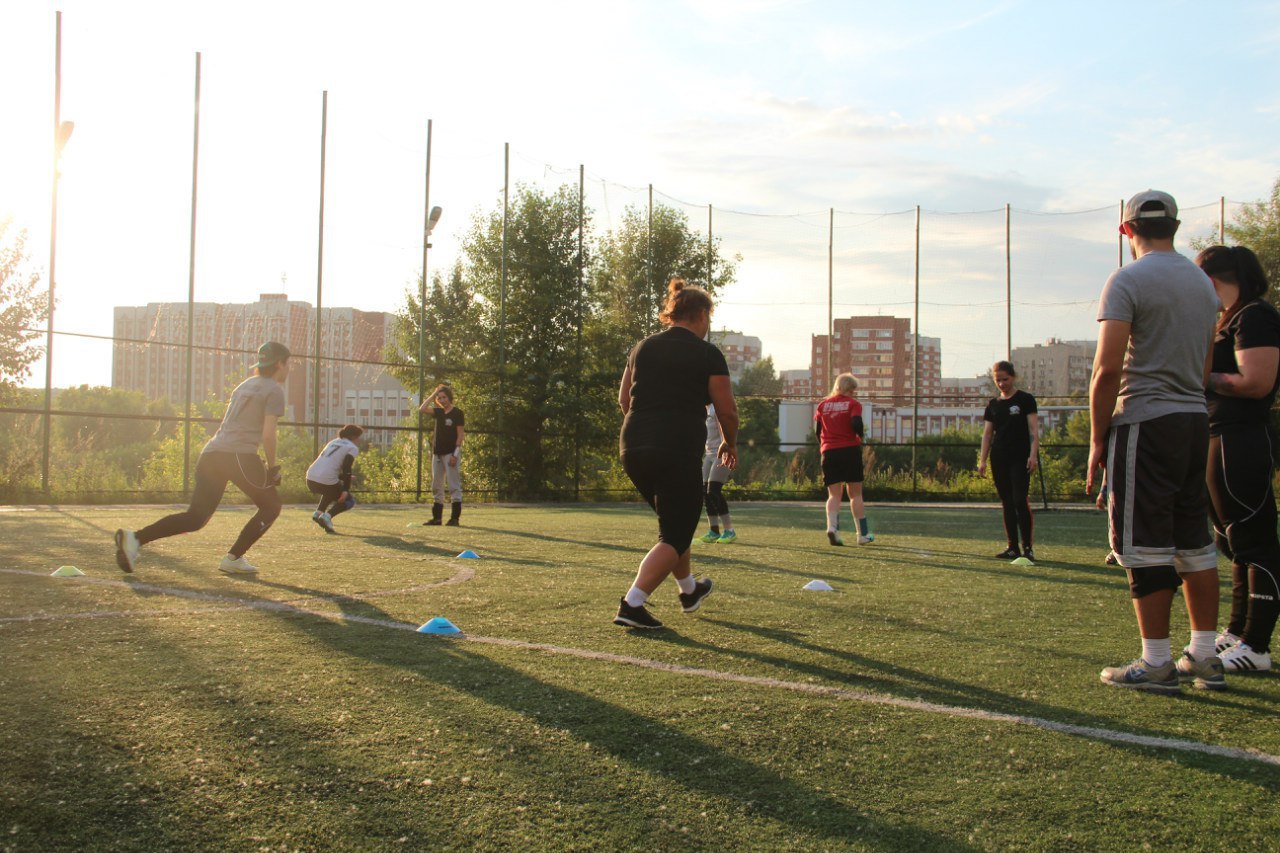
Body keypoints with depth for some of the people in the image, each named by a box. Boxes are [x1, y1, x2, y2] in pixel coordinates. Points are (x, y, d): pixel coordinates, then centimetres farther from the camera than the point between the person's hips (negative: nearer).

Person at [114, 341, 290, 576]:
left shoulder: (245, 385, 26)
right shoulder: (274, 389, 1)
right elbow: (268, 435, -9)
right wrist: (272, 468, 3)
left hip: (211, 453, 7)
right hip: (240, 456, -7)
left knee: (196, 517, 6)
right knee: (271, 506, 12)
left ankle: (135, 538, -12)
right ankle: (233, 559, 3)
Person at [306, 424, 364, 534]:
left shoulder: (334, 442, 24)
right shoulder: (352, 448, 3)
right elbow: (346, 469, -11)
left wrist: (344, 478, 42)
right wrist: (346, 490, -13)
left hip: (311, 479, 7)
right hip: (327, 481, -7)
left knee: (331, 492, 38)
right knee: (349, 501, 14)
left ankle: (318, 513, 15)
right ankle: (327, 516, -10)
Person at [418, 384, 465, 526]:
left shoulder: (457, 413, -6)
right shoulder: (439, 412, 13)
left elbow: (460, 435, -10)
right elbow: (422, 409, 7)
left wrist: (455, 454, -17)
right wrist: (433, 394, 5)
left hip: (451, 453, -8)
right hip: (437, 453, 8)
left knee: (454, 486, -7)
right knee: (436, 487, 9)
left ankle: (455, 518, -7)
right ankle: (437, 518, 14)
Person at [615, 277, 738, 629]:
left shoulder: (643, 347, 13)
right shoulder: (708, 354, -2)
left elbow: (624, 399, 18)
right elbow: (727, 410, -2)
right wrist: (729, 444, 16)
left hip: (633, 446, 7)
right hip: (679, 452, -7)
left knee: (673, 521, 26)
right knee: (675, 536, 2)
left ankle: (689, 591, 42)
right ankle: (631, 605, -12)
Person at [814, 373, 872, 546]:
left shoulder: (823, 405, 10)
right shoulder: (853, 404, -1)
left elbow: (817, 430, 11)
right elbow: (856, 424, -16)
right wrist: (861, 434, 4)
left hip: (829, 452, 2)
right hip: (850, 451, -2)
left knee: (834, 494, 2)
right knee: (856, 494, 8)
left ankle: (832, 526, -23)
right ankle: (863, 534, 12)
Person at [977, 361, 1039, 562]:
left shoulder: (1025, 399, 0)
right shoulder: (993, 404, 13)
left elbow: (1034, 429, -5)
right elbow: (987, 434, 14)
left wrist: (1033, 454, -15)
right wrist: (982, 460, 7)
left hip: (1020, 458, -5)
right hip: (999, 459, 5)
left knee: (1020, 500, -13)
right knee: (1007, 504, 6)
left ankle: (1027, 547, -7)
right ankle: (1013, 548, 10)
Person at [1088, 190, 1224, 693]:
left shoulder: (1128, 281, -10)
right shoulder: (1204, 283, 15)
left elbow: (1107, 370, -16)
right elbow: (1204, 368, 18)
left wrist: (1097, 439, -10)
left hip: (1144, 424, -8)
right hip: (1195, 422, 8)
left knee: (1144, 545, -3)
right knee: (1194, 542, 12)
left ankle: (1156, 664, 0)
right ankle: (1205, 657, 17)